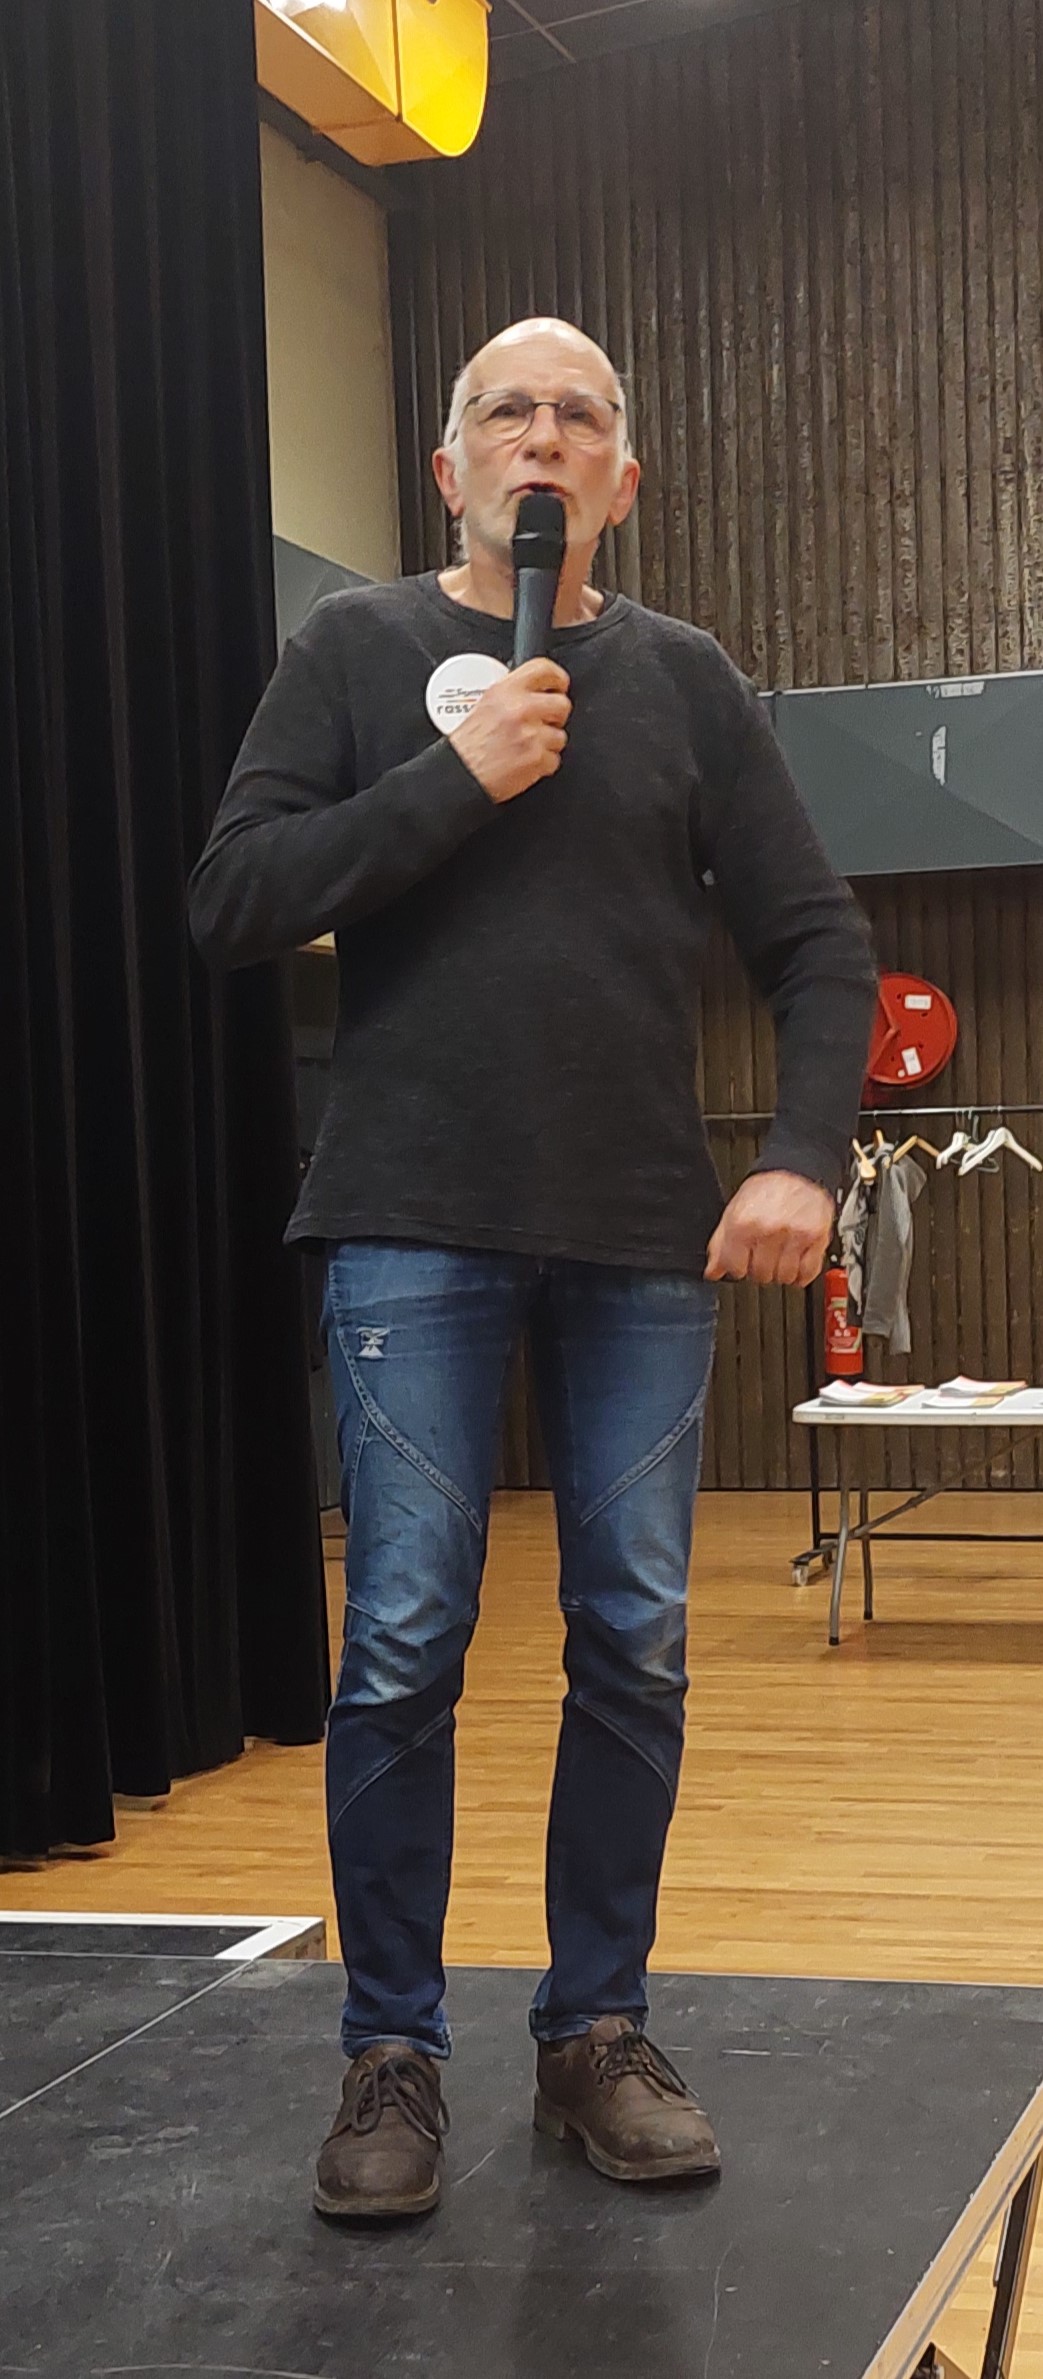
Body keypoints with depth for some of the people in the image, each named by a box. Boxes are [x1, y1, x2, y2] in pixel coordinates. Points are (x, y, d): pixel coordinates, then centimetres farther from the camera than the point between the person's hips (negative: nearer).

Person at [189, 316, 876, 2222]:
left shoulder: (684, 679, 10)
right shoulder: (359, 650, 6)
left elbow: (815, 942, 9)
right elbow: (231, 903, -4)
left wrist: (808, 1157, -6)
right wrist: (455, 779, -12)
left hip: (644, 1241, 2)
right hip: (415, 1227, -2)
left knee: (635, 1645, 5)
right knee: (403, 1646, -3)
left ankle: (598, 2033, 19)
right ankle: (392, 2054, 11)